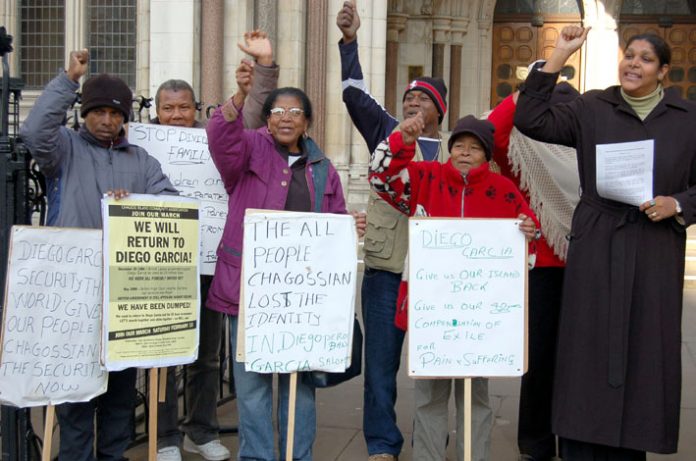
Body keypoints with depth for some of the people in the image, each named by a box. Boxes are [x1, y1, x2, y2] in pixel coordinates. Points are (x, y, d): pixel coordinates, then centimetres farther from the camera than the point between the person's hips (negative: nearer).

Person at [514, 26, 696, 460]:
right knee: (590, 346, 1)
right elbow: (532, 120, -7)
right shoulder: (592, 108, 5)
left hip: (656, 252, 1)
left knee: (645, 349, 4)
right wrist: (559, 56, -8)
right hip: (596, 248, -1)